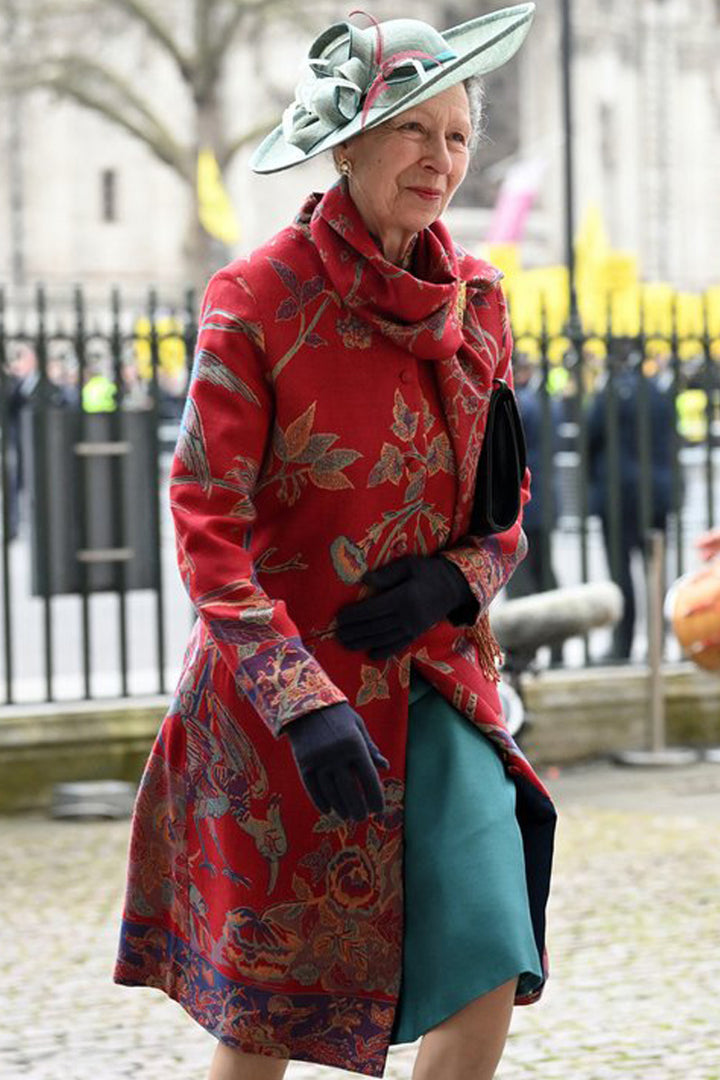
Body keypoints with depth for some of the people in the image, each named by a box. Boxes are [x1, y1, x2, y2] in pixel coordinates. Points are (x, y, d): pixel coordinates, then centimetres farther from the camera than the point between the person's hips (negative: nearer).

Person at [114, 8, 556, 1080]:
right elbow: (207, 529, -15)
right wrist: (304, 704, -26)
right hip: (282, 689, -4)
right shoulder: (258, 301, -11)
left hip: (434, 684, 5)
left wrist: (452, 581, -10)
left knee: (486, 983, -8)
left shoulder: (472, 304, 5)